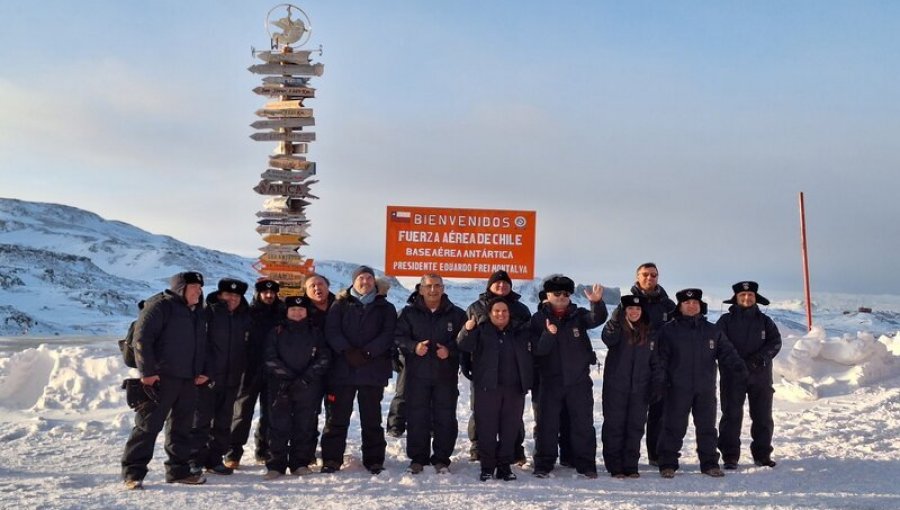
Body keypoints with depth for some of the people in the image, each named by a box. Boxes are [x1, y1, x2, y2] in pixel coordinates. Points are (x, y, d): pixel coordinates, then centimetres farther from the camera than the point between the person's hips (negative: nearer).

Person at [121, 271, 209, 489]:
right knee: (148, 425, -4)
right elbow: (141, 338, -15)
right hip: (161, 378, -8)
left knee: (182, 427, 12)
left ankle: (179, 470, 22)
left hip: (189, 380, 8)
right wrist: (147, 371, -19)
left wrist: (202, 371, 10)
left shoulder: (198, 312, 17)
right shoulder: (160, 306, -8)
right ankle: (133, 473, 3)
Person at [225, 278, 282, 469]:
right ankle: (233, 453, 5)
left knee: (269, 414, 9)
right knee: (243, 412, -1)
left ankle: (263, 450, 20)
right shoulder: (247, 314, -1)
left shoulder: (281, 314, 9)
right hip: (250, 371, -3)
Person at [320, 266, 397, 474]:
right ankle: (331, 459, 9)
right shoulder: (340, 305, 10)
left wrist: (367, 353, -14)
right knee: (337, 417, 2)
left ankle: (374, 460, 14)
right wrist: (347, 351, -17)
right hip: (342, 369, 0)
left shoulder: (385, 308, 11)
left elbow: (388, 334, -2)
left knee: (372, 418, 6)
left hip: (373, 371, 0)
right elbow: (331, 331, -2)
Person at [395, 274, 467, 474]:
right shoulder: (409, 313, 5)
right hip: (417, 374, 0)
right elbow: (399, 337, 1)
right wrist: (414, 347, -17)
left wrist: (449, 350, -13)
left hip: (446, 375, 0)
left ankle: (441, 459, 15)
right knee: (417, 417, 3)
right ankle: (418, 458, 15)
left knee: (445, 418, 3)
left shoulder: (456, 314, 5)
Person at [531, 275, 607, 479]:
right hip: (550, 381, -1)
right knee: (547, 423, 4)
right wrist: (548, 335, -25)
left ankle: (585, 464, 16)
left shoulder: (578, 315, 3)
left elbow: (598, 319, -17)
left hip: (579, 380, 1)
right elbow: (536, 350, -7)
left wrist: (597, 302, -36)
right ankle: (543, 465, 12)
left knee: (583, 423, 6)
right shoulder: (539, 319, 1)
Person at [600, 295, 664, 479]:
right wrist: (616, 320, -39)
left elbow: (656, 362, 13)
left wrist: (658, 385, 4)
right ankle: (615, 467, 9)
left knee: (636, 426, 5)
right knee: (614, 425, 1)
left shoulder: (650, 333, 10)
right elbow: (608, 339, -26)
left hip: (640, 388, 3)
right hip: (616, 387, -3)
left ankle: (631, 466, 15)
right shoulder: (617, 328, -2)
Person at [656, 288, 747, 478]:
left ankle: (709, 463, 22)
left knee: (707, 427, 10)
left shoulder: (713, 331, 10)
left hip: (706, 388, 3)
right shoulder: (669, 330, 1)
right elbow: (661, 358, -1)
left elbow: (727, 352, 8)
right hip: (678, 389, -3)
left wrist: (739, 366, -10)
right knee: (674, 427, 0)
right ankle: (668, 464, 9)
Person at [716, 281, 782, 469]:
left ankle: (762, 454, 21)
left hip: (761, 375, 3)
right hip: (732, 376, -3)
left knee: (763, 416, 8)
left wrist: (761, 357, -15)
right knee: (732, 415, -2)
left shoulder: (764, 321, 11)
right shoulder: (726, 320, 3)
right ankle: (730, 456, 3)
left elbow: (776, 341, 2)